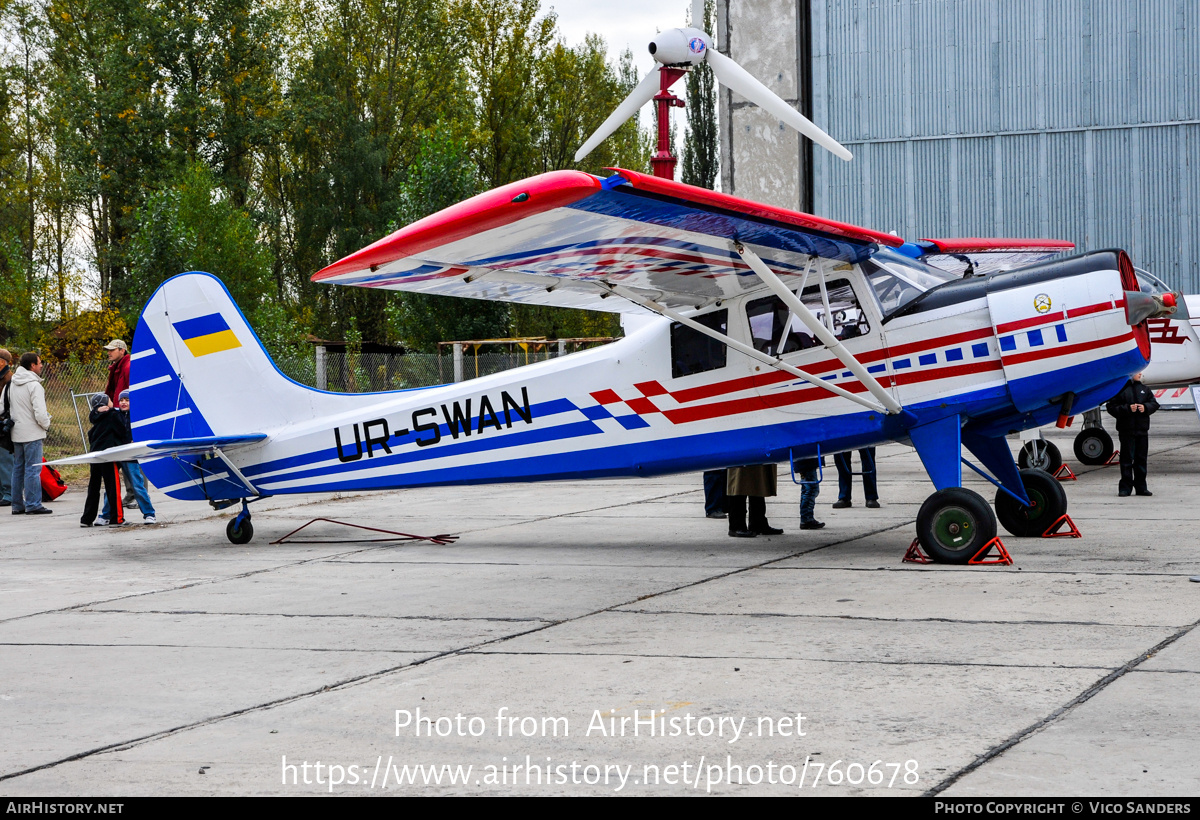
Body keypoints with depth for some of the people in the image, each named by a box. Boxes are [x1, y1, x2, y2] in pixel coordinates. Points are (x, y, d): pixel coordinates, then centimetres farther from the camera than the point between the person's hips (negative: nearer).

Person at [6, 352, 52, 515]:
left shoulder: (10, 384, 10)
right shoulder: (34, 385, -15)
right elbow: (40, 413, -20)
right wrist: (46, 424, -2)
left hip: (16, 433, 8)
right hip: (32, 434, -8)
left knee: (18, 469, 13)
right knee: (33, 469, -5)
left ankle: (17, 505, 16)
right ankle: (33, 505, -5)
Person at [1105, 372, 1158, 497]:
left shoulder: (1144, 389, 13)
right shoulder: (1120, 389, -5)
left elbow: (1154, 403, 15)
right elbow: (1112, 407, -8)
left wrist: (1146, 407, -4)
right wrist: (1127, 409, -17)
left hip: (1142, 429, 5)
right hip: (1126, 430, -5)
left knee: (1141, 458, 9)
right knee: (1127, 458, -4)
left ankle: (1141, 487, 15)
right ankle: (1125, 488, 0)